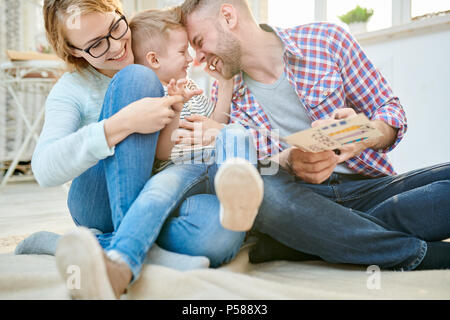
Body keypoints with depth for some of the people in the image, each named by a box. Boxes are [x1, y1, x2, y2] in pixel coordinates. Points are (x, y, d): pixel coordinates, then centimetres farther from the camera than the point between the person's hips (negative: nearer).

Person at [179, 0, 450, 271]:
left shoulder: (326, 39, 1)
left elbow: (391, 109, 4)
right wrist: (288, 161, -22)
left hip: (369, 187, 1)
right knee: (257, 189, -35)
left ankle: (300, 240, -23)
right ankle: (419, 253, -22)